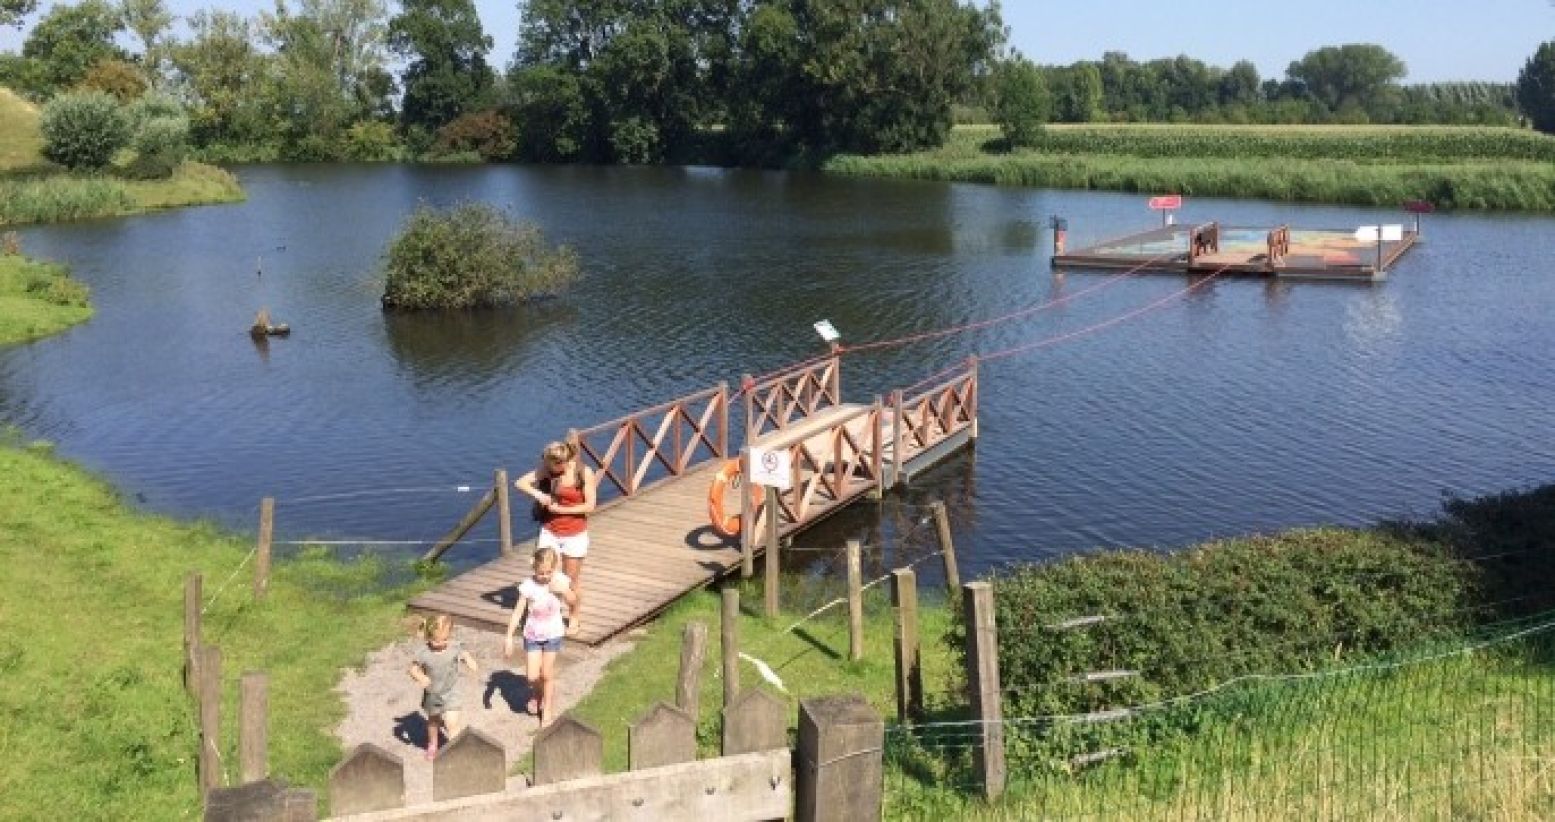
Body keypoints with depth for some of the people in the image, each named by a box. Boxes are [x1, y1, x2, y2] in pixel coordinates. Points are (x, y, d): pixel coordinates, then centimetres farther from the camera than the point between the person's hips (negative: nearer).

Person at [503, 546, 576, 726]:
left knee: (547, 674, 6)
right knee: (532, 676, 1)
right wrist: (509, 637, -18)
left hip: (553, 635, 0)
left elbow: (573, 602, -1)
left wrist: (564, 591, -21)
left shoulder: (560, 580, -14)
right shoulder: (528, 586, -19)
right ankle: (536, 694, 36)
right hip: (532, 635, 0)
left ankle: (547, 710, 25)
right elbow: (518, 612, -15)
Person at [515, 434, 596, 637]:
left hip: (575, 535, -2)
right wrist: (537, 494, -20)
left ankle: (574, 619, 31)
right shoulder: (547, 470, -6)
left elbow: (589, 505, -15)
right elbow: (520, 482, -3)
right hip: (550, 532, 3)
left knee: (572, 580, 11)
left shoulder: (585, 473, -15)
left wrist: (561, 509, -17)